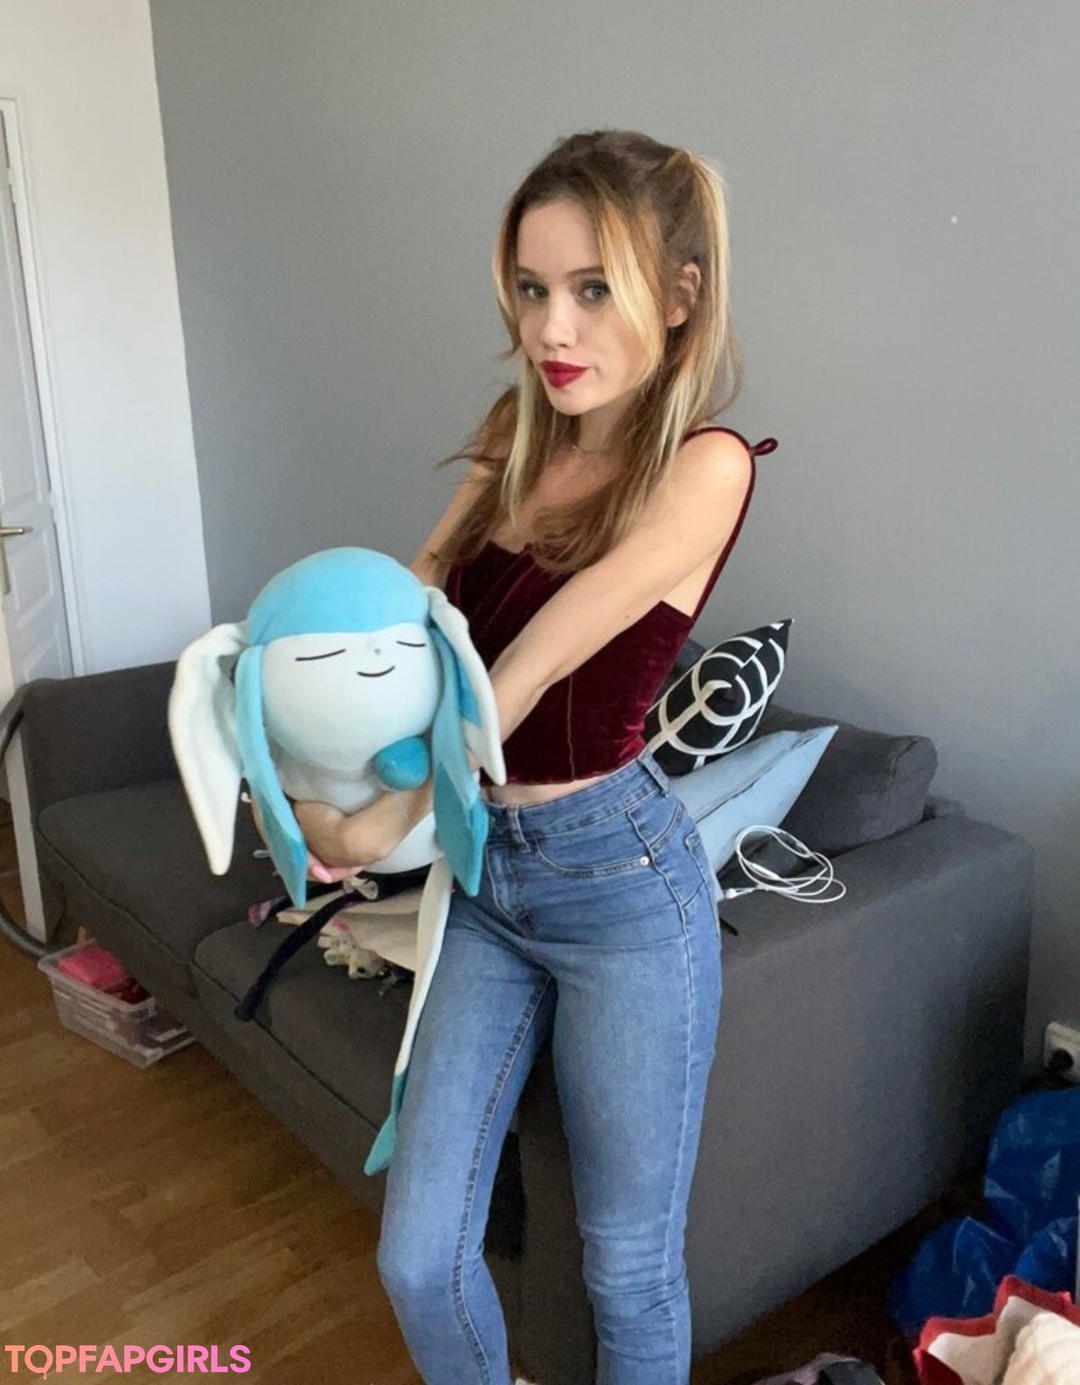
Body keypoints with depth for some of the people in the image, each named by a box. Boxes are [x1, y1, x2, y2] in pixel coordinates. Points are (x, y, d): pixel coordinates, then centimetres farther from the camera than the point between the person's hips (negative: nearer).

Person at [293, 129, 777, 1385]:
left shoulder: (704, 464, -15)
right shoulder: (518, 435, 5)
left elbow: (535, 664, -19)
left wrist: (385, 821, -16)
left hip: (619, 877, -5)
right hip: (482, 870, 6)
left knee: (629, 1268, 14)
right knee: (418, 1258, 13)